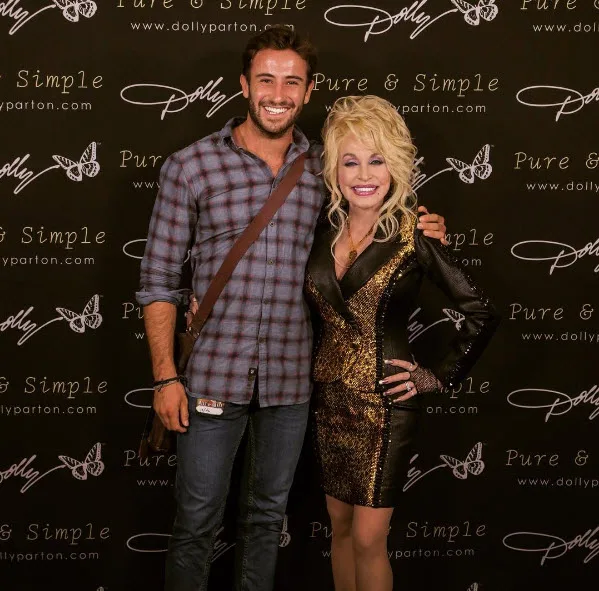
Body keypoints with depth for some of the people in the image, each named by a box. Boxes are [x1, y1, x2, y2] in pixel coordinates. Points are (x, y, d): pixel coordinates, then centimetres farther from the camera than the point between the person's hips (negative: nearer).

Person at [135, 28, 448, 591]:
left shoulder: (326, 169, 3)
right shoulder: (190, 167, -6)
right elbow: (158, 279, -3)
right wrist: (165, 376, -8)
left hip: (291, 376, 3)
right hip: (213, 375, -2)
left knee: (268, 512, 18)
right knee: (196, 521, 7)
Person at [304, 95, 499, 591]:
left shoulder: (414, 236, -11)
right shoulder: (323, 232, 2)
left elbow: (481, 313, -7)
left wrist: (441, 377, -5)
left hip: (385, 404, -5)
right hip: (329, 399, 5)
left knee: (368, 539, 0)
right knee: (340, 525, 15)